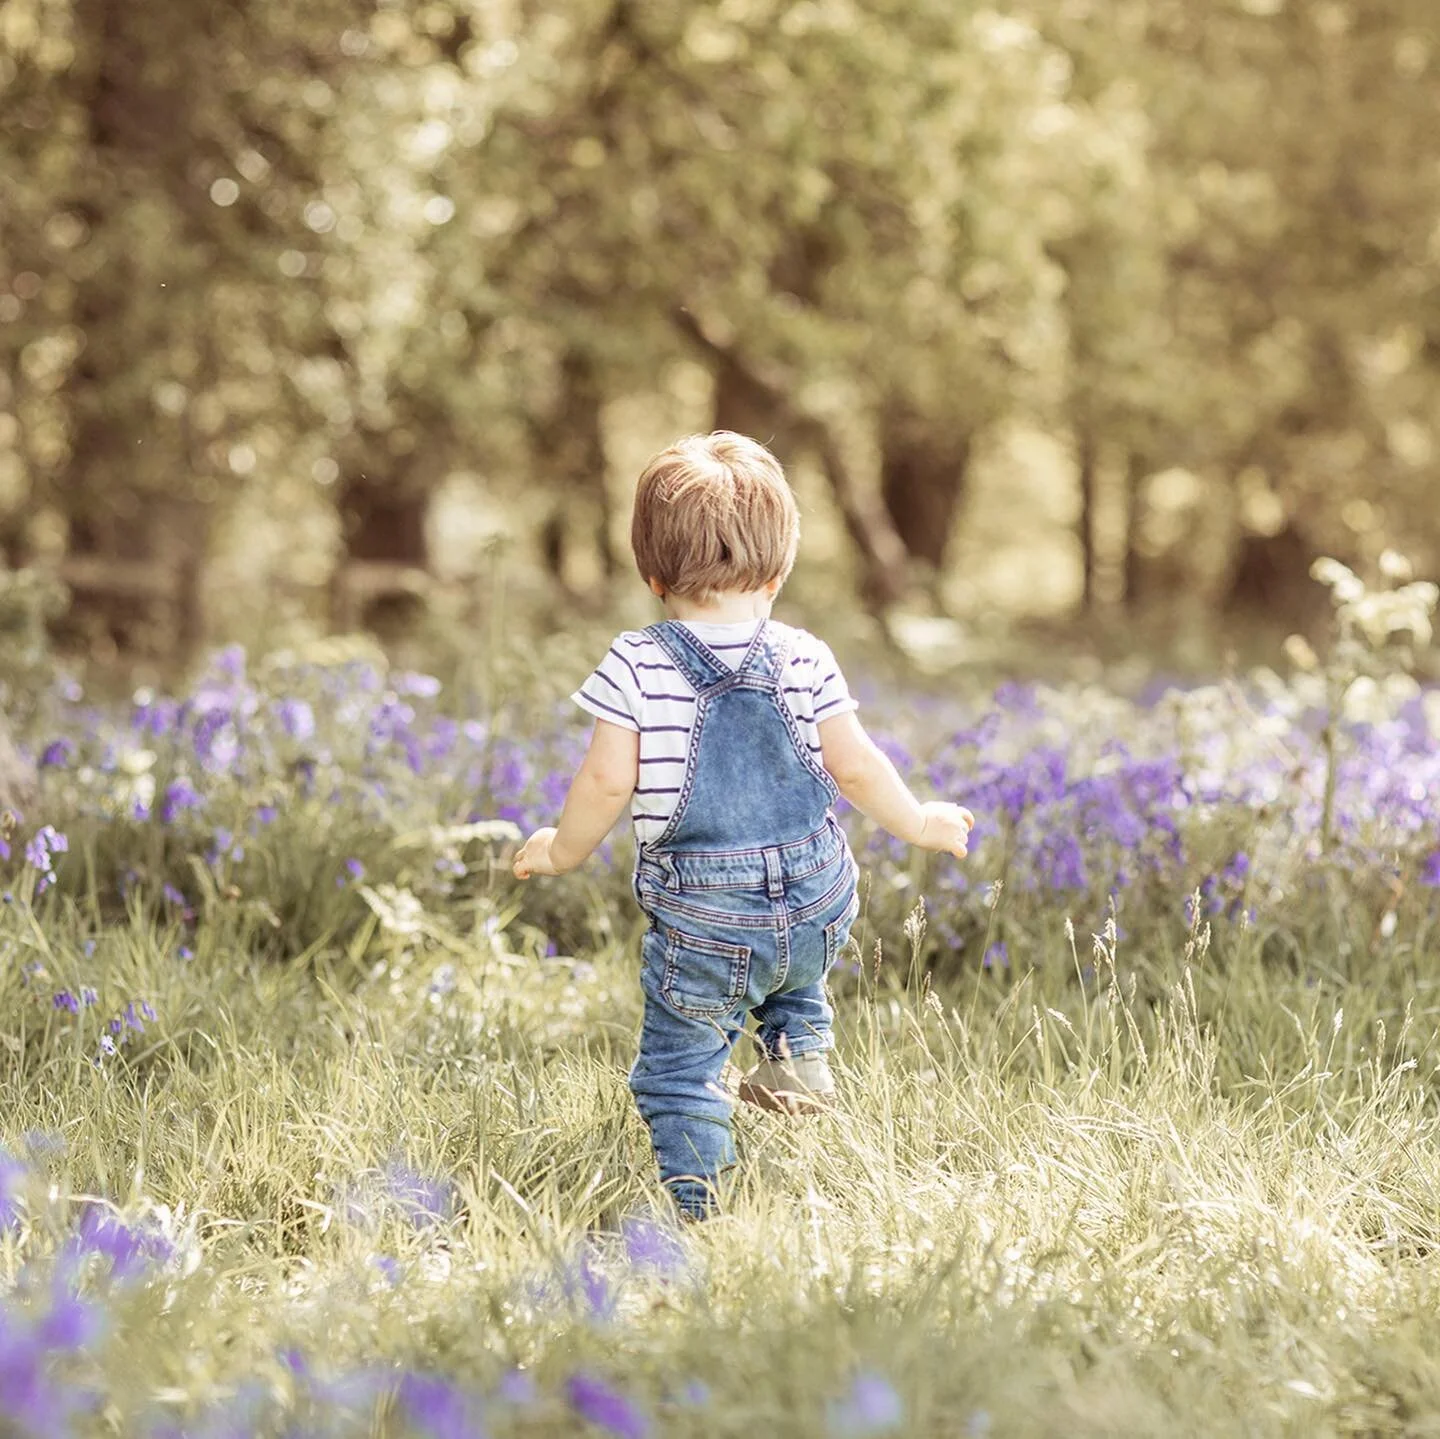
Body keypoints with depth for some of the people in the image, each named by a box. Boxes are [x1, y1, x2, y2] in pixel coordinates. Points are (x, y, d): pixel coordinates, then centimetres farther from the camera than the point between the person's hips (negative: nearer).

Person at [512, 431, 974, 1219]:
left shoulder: (636, 666, -11)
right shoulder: (804, 659, -4)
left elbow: (606, 781, -11)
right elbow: (856, 768, 2)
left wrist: (560, 851, 7)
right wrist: (920, 823, 19)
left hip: (701, 925, -3)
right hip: (818, 907, 4)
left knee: (678, 1070, 9)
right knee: (792, 964, 39)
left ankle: (693, 1204, 5)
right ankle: (798, 1049, 23)